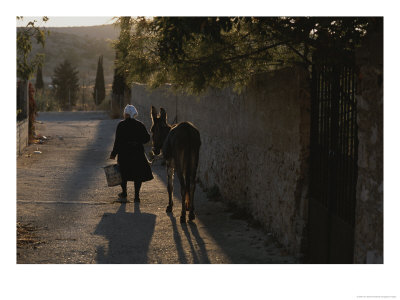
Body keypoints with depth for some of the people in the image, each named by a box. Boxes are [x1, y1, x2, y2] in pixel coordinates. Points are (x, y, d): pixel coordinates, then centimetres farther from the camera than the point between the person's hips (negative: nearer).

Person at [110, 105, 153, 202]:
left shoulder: (121, 125, -8)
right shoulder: (139, 125, 0)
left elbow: (118, 141, -11)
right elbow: (147, 138, 2)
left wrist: (113, 154, -4)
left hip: (124, 152, -1)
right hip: (138, 153, 1)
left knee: (123, 172, 18)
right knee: (138, 174, 6)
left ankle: (124, 193, 31)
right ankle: (136, 196, -1)